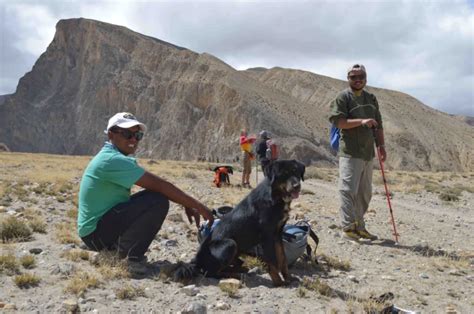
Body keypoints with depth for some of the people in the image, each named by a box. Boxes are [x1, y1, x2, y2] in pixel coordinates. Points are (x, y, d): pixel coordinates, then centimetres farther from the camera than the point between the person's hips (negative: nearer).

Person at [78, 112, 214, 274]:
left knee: (153, 195, 12)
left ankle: (115, 248, 11)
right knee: (158, 201, -22)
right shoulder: (114, 159, -21)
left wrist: (186, 204, 1)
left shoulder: (108, 157, 11)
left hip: (95, 228, 10)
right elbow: (159, 185, -23)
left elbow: (154, 185, 9)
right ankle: (132, 257, -8)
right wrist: (197, 206, -17)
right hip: (96, 234, -10)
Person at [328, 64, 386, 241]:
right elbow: (337, 121, -13)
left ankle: (359, 226, 19)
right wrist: (361, 121, -21)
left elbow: (378, 125, 20)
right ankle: (348, 227, -6)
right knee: (348, 190, -11)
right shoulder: (343, 97, -2)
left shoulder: (371, 99, 18)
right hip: (350, 152, -7)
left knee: (365, 192, 10)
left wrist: (381, 146, 12)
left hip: (368, 152, 7)